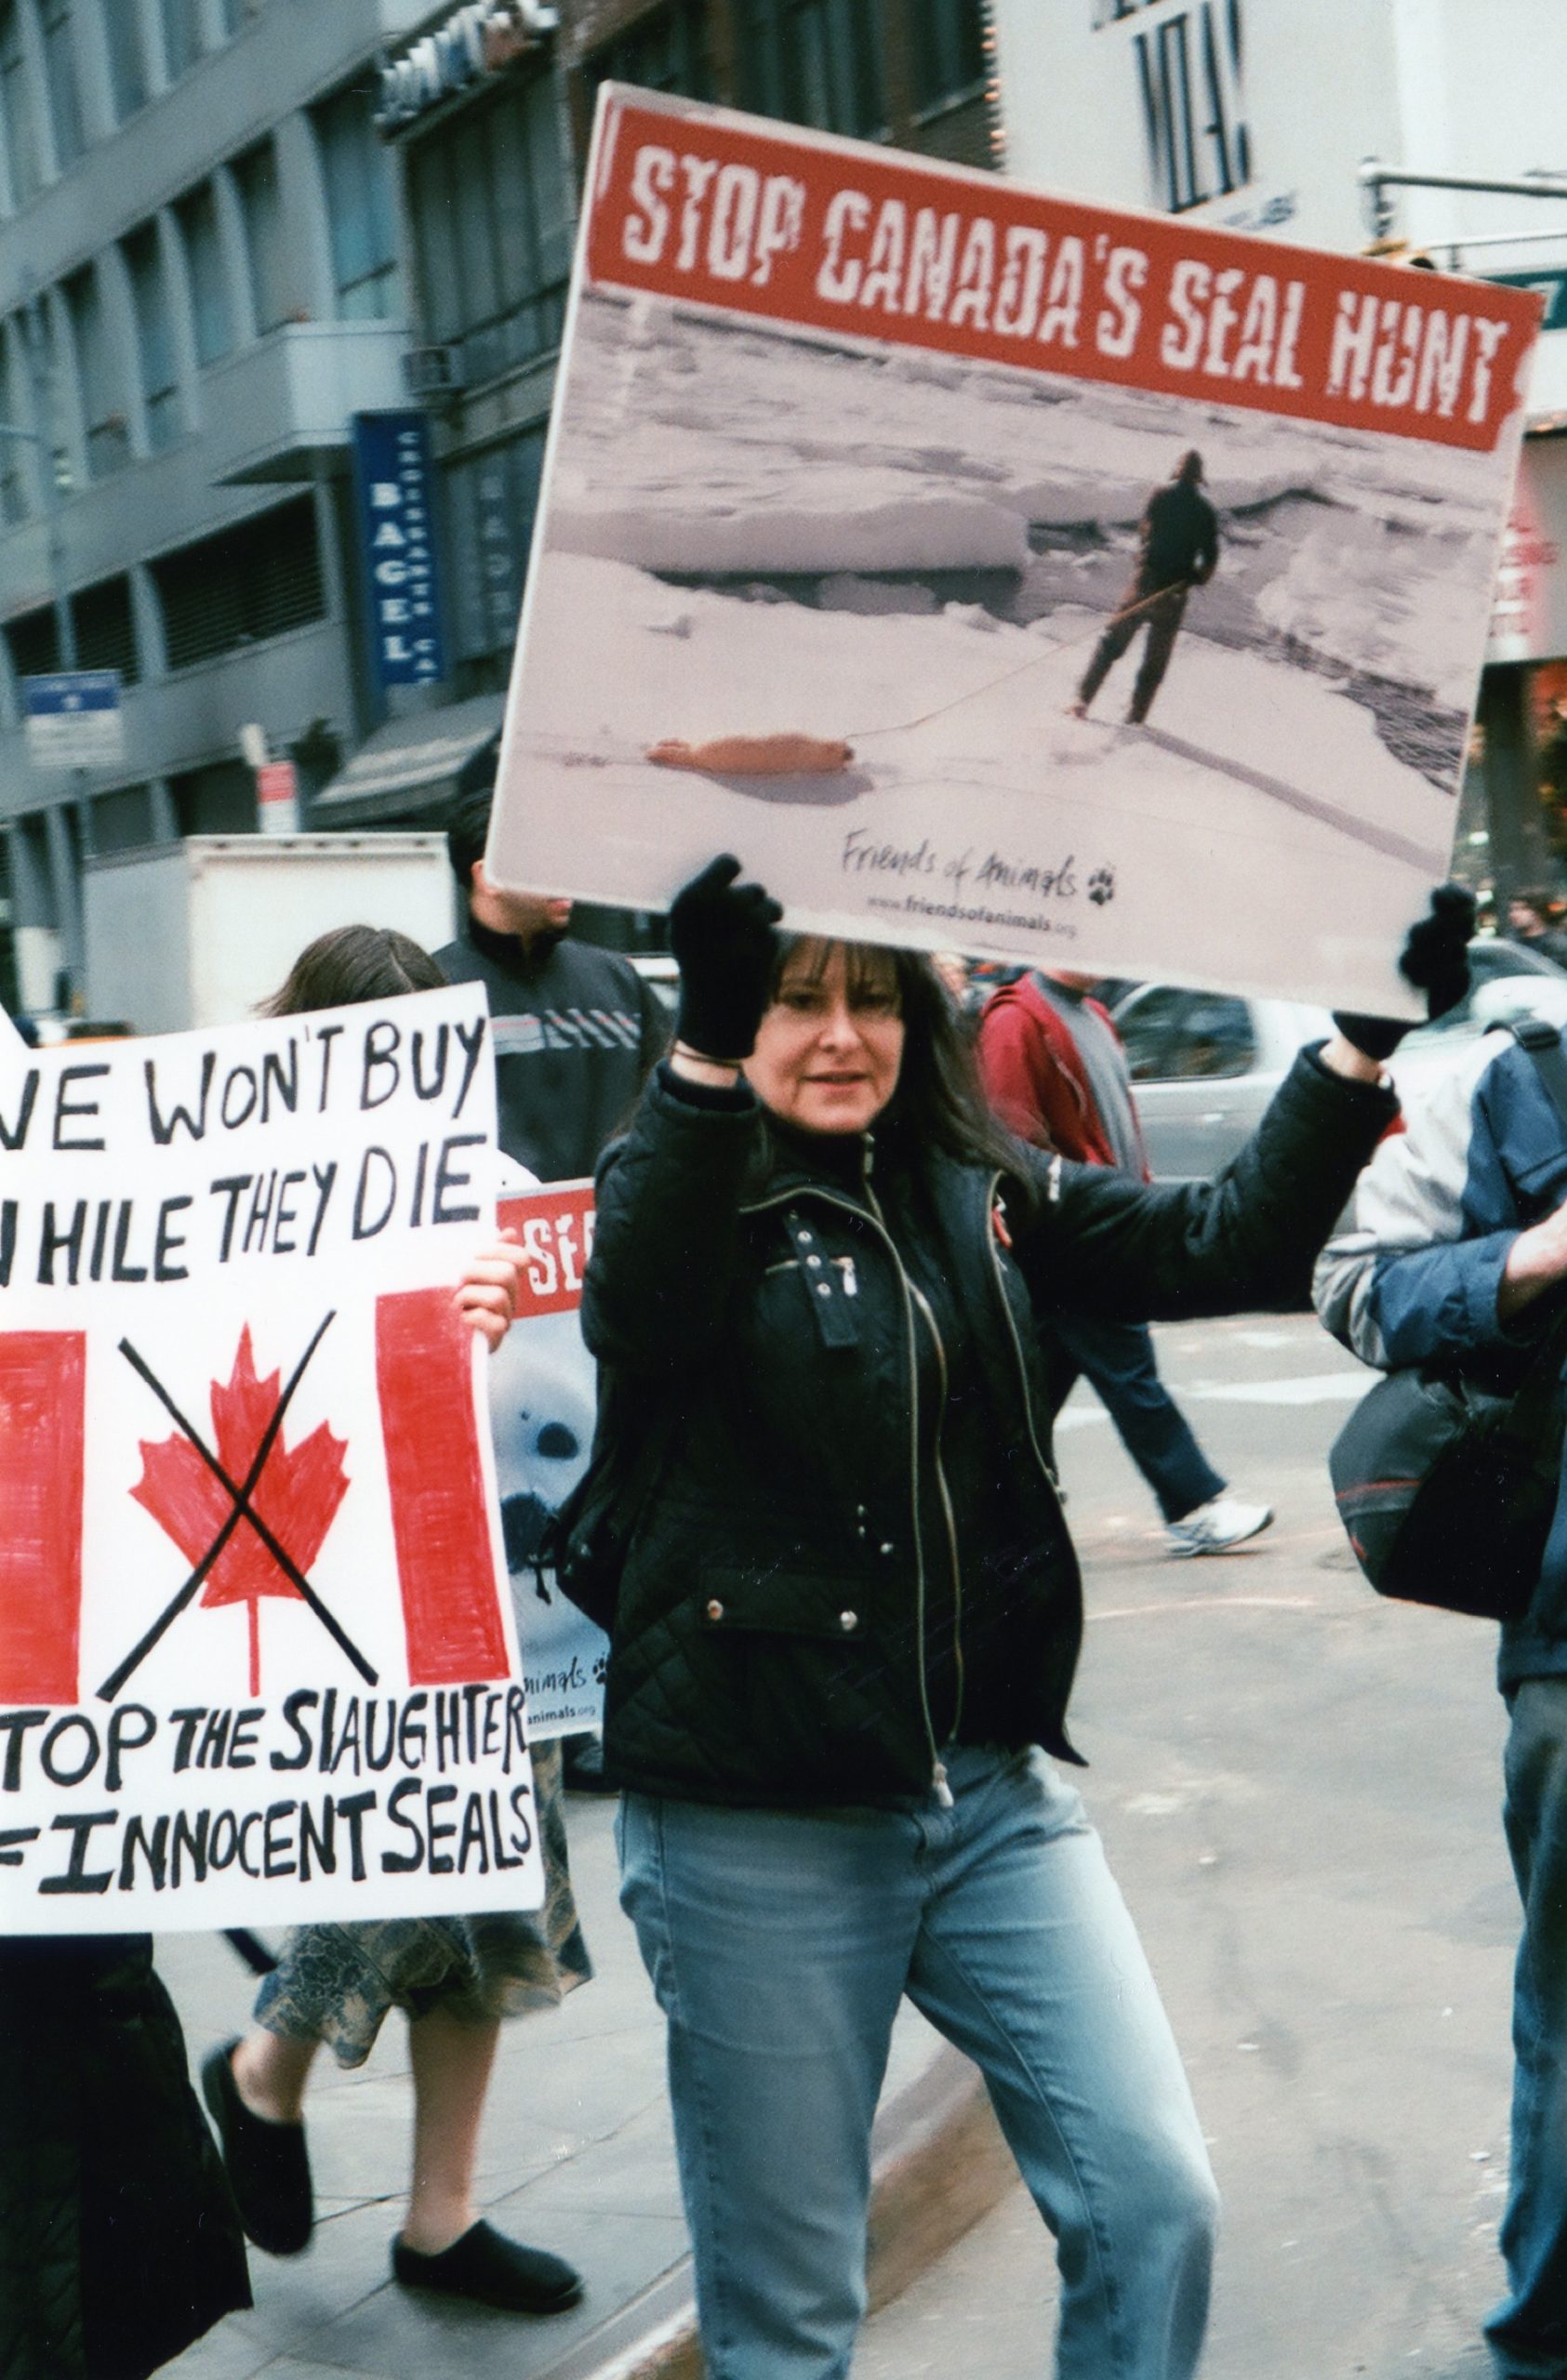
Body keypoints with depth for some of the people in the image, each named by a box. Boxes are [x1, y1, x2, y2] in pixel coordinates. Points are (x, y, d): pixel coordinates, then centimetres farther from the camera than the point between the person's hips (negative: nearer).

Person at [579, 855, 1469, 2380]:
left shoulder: (977, 1195, 8)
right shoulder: (682, 1194, -7)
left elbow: (1227, 1243, 4)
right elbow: (640, 1312, -30)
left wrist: (1363, 1038, -7)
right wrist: (703, 1051, -46)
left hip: (995, 1793, 5)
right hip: (759, 1827, -4)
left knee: (1156, 2201, 4)